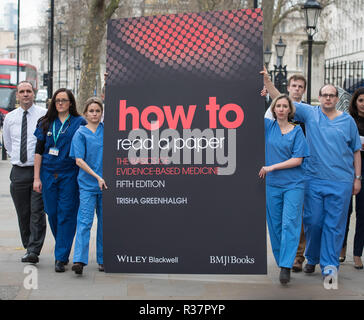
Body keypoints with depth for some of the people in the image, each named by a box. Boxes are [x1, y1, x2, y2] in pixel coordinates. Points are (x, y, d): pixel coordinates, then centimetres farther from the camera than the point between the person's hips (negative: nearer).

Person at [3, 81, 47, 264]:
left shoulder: (44, 115, -2)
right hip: (18, 171, 4)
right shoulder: (10, 118, 10)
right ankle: (28, 247, 19)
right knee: (23, 214, 8)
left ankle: (34, 251, -10)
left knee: (37, 212, -9)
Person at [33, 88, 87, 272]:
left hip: (70, 174, -3)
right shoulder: (46, 123, 9)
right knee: (52, 213, 8)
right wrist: (36, 177, 3)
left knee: (66, 214, -6)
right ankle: (63, 248, 29)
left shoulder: (80, 123, 0)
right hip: (48, 174, 3)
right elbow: (39, 151, 8)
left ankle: (61, 257, -1)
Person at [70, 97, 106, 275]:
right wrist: (97, 177, -13)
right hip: (87, 184, -4)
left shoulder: (106, 130, 9)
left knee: (104, 222, 8)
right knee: (84, 221, -11)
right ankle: (79, 260, -15)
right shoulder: (81, 133, -2)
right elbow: (79, 160, -7)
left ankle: (103, 260, 17)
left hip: (106, 184, 4)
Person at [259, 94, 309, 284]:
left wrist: (271, 167, -10)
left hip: (293, 184, -3)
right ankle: (280, 261, 18)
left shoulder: (297, 131, 1)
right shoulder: (268, 126, 7)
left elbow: (298, 160, -6)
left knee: (290, 223, -9)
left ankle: (286, 267, -11)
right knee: (275, 224, 7)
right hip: (272, 184, 3)